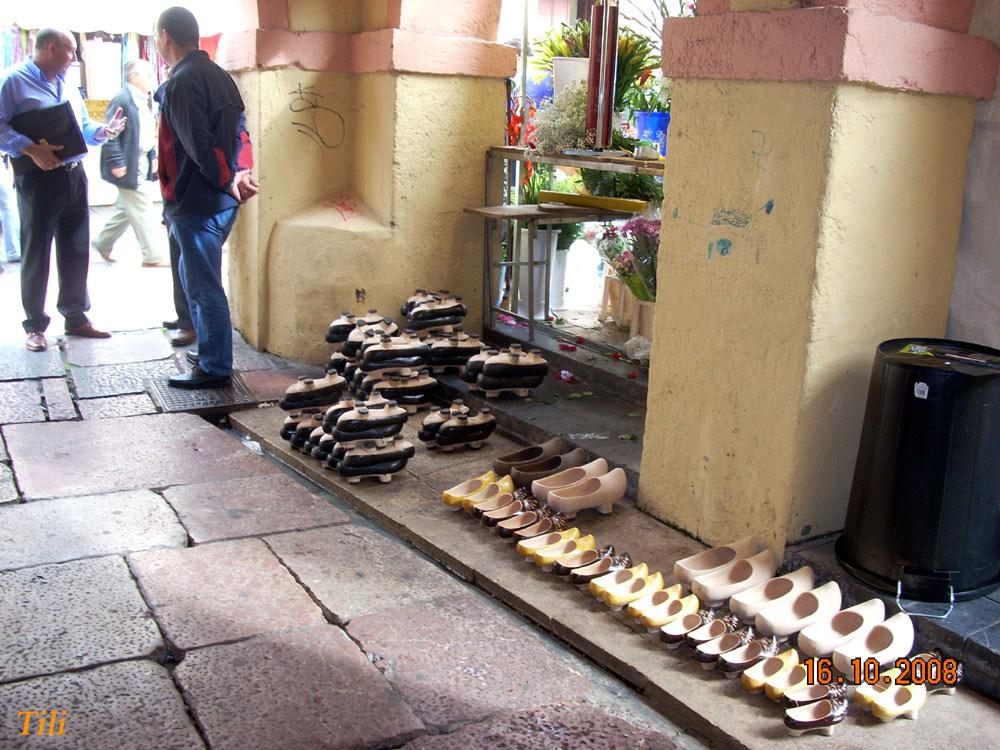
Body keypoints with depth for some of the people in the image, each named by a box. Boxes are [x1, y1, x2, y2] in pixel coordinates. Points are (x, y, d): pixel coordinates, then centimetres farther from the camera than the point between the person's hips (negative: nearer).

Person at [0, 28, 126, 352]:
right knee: (36, 253, 1)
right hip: (38, 177, -7)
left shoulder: (67, 86, 19)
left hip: (73, 176, 7)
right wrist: (32, 149, -25)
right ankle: (35, 326, 9)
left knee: (76, 250, 11)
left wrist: (102, 131, 3)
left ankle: (76, 317, 23)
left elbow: (83, 128, 24)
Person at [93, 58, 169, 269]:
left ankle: (103, 243, 32)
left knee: (126, 208, 17)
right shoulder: (122, 100, -16)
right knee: (142, 210, -5)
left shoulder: (144, 100, 13)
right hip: (128, 165, -9)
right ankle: (152, 257, 0)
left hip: (141, 162, 9)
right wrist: (117, 163, -21)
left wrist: (153, 156, 15)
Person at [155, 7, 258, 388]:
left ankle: (215, 368, 7)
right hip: (219, 202, 10)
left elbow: (200, 145, -22)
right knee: (196, 280, 22)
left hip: (197, 205, -10)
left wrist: (229, 181, -12)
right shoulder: (218, 74, 13)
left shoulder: (182, 82, -16)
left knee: (204, 287, -1)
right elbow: (239, 131, 11)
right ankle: (209, 353, 32)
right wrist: (240, 171, -1)